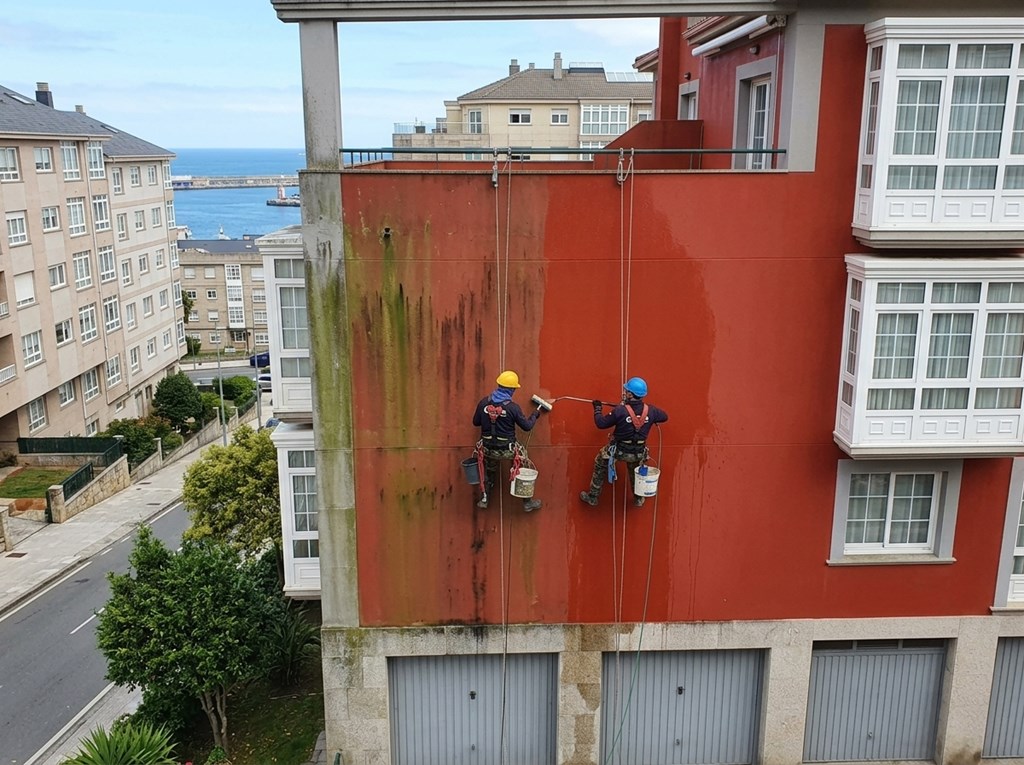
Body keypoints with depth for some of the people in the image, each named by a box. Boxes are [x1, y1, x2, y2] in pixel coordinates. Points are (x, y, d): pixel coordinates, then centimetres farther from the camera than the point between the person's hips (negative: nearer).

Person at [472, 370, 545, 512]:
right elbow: (527, 426, -6)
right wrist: (535, 415, 13)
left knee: (489, 473, 29)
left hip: (488, 448, 4)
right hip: (507, 450, -3)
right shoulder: (513, 407, -16)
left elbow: (476, 422, 6)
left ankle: (484, 499, 36)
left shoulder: (484, 402, -6)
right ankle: (528, 502, 24)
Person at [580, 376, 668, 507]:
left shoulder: (619, 411, -26)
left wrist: (597, 409, 3)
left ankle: (593, 497, 31)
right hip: (639, 453, 3)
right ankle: (638, 499, 46)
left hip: (619, 451, -3)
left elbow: (601, 423, -14)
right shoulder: (650, 411, -14)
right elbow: (665, 417, 7)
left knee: (600, 464, 23)